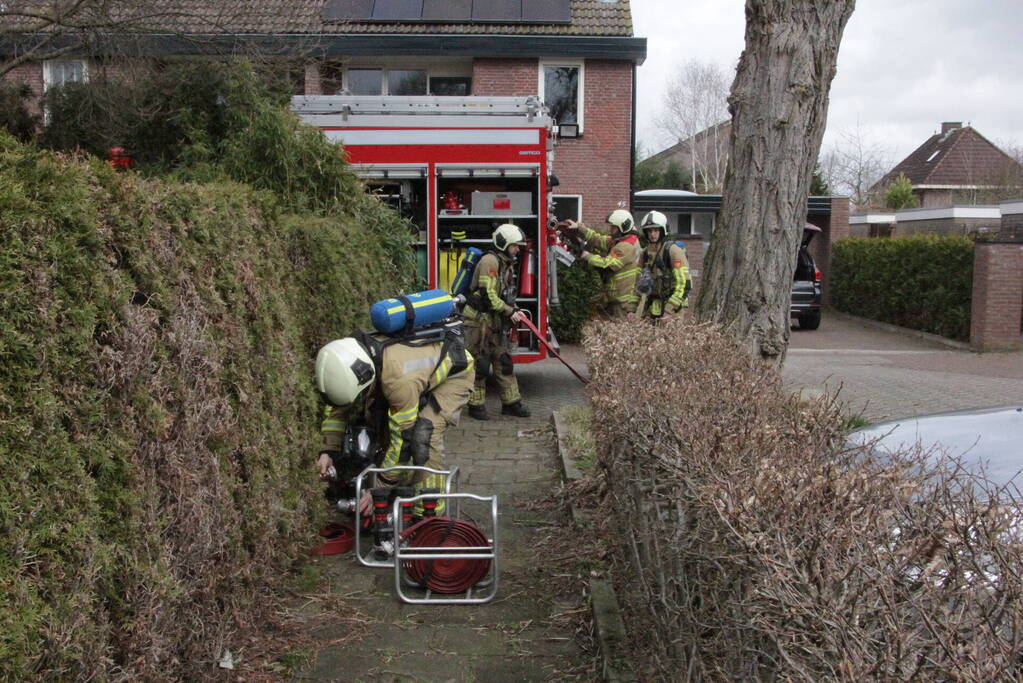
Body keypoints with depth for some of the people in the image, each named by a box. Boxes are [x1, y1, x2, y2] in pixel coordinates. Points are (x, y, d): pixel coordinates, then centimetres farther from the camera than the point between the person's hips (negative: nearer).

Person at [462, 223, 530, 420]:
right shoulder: (490, 260, -16)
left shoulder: (507, 264, 15)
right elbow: (488, 295, -23)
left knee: (504, 362, 11)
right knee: (479, 364, -2)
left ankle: (511, 402, 18)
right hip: (479, 320, -9)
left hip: (496, 322, 9)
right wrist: (509, 312, -18)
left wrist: (515, 311, 7)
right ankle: (476, 405, 8)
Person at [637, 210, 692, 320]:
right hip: (653, 305, 6)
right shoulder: (646, 252, 9)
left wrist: (669, 309, -21)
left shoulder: (673, 250, -12)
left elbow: (684, 282, -17)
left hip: (673, 302, -6)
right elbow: (637, 280, 14)